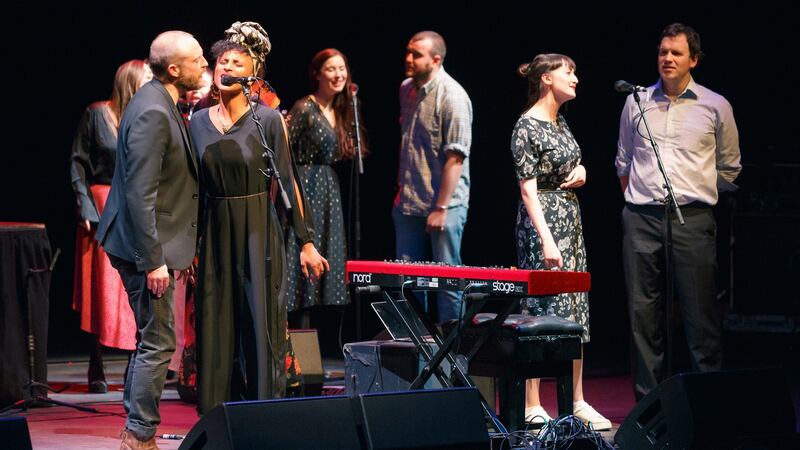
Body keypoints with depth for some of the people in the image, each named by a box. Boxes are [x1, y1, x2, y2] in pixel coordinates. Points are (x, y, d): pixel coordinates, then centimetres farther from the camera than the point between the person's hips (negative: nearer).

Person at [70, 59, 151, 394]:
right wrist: (86, 207, -10)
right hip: (104, 210, -3)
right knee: (103, 292, -2)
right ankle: (96, 371, 5)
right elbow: (78, 164, -1)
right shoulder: (97, 115, 0)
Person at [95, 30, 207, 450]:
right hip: (146, 245, -11)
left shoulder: (162, 106, 11)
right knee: (158, 341, -5)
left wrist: (177, 251, 20)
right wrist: (153, 260, -24)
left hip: (156, 244, 11)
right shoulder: (151, 113, -21)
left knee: (152, 338, 18)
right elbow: (140, 194, -24)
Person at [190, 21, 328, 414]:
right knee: (217, 331, 5)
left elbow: (287, 182, -6)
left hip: (258, 233, -4)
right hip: (215, 234, 4)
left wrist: (305, 242, -8)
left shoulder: (267, 120, -6)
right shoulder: (198, 122, 7)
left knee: (260, 329, -2)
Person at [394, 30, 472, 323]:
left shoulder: (452, 96, -15)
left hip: (443, 204, -8)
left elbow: (455, 157, -19)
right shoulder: (407, 89, 10)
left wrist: (441, 208, -20)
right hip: (409, 204, 8)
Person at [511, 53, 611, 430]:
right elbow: (528, 189, -18)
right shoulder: (527, 128, -13)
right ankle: (532, 406, -2)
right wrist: (547, 241, -24)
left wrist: (580, 171, 4)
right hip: (544, 221, -9)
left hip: (571, 217, 9)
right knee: (542, 310, -7)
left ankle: (577, 402, 16)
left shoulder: (560, 121, 12)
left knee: (575, 311, 9)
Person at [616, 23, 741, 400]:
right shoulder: (637, 103, 11)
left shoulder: (715, 106, 6)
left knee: (700, 312, -5)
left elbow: (729, 168, 15)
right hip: (641, 219, 2)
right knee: (642, 311, 2)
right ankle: (648, 400, 7)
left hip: (692, 218, -2)